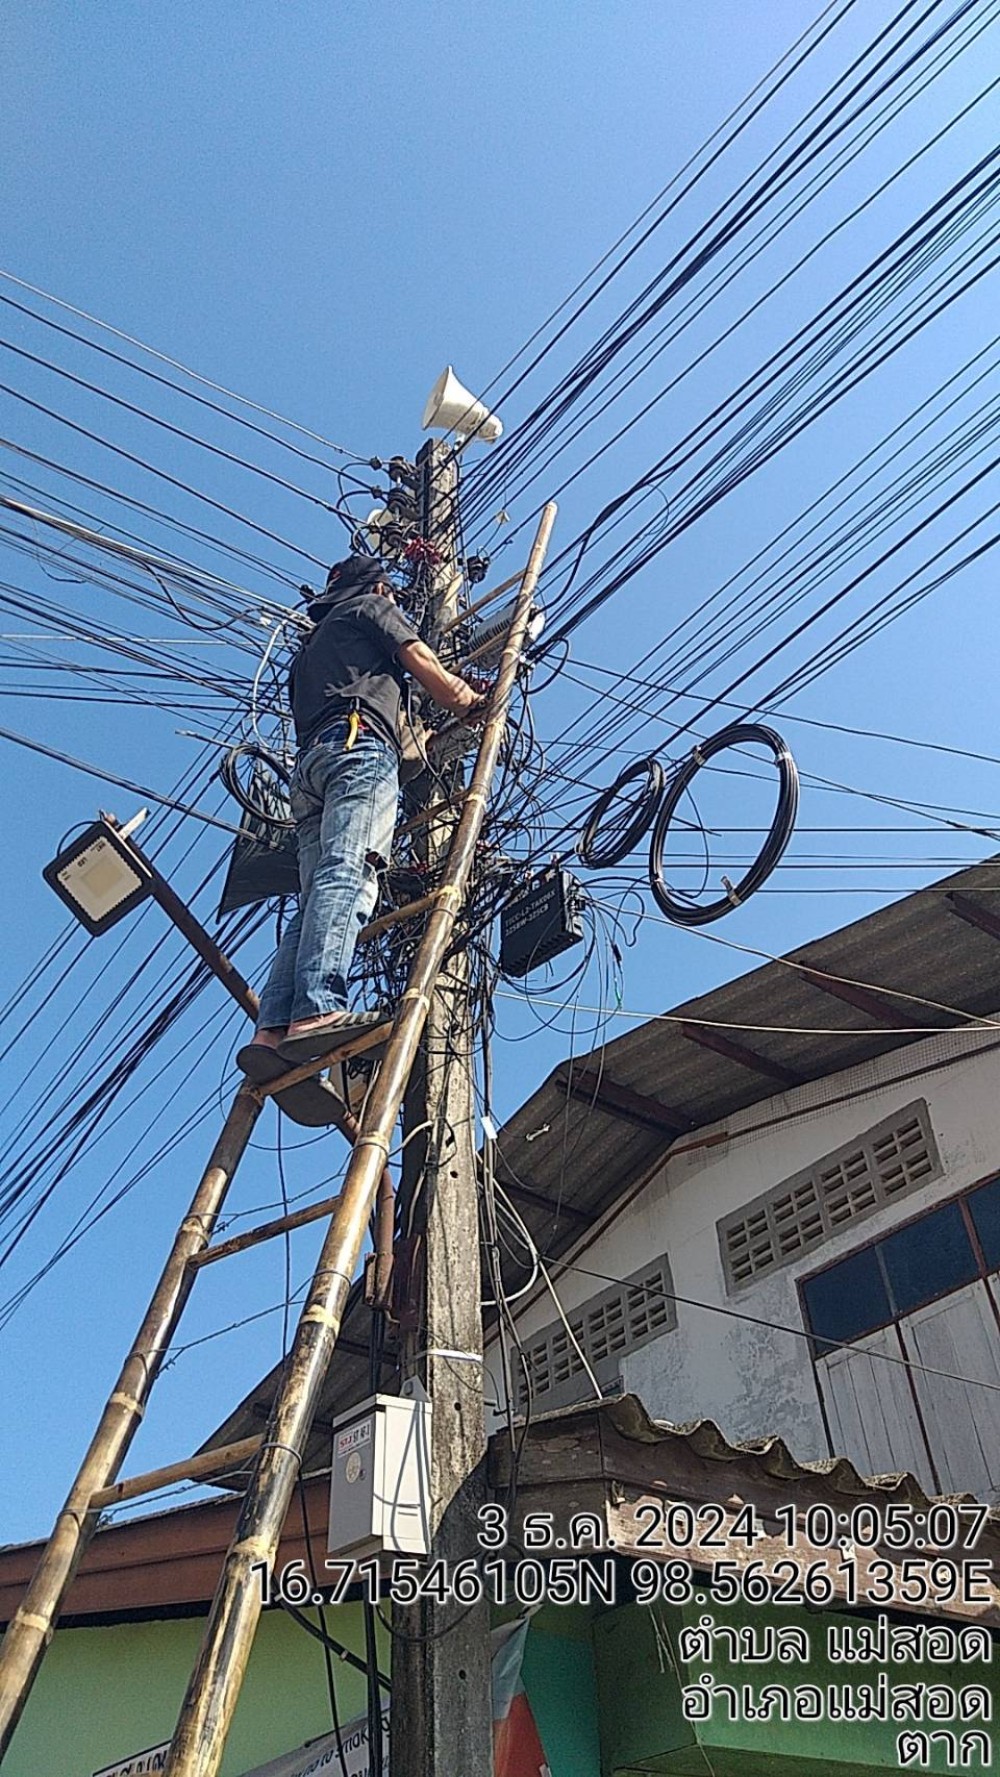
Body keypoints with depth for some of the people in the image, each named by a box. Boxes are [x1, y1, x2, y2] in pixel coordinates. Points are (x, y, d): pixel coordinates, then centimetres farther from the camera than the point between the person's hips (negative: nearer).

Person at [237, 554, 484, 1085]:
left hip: (309, 762, 7)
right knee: (348, 873, -25)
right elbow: (424, 666, 11)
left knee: (313, 900, -7)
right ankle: (317, 1009, -45)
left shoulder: (309, 647, 41)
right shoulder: (372, 608, 21)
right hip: (359, 745, -7)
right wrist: (471, 703, 27)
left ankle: (271, 1030, -25)